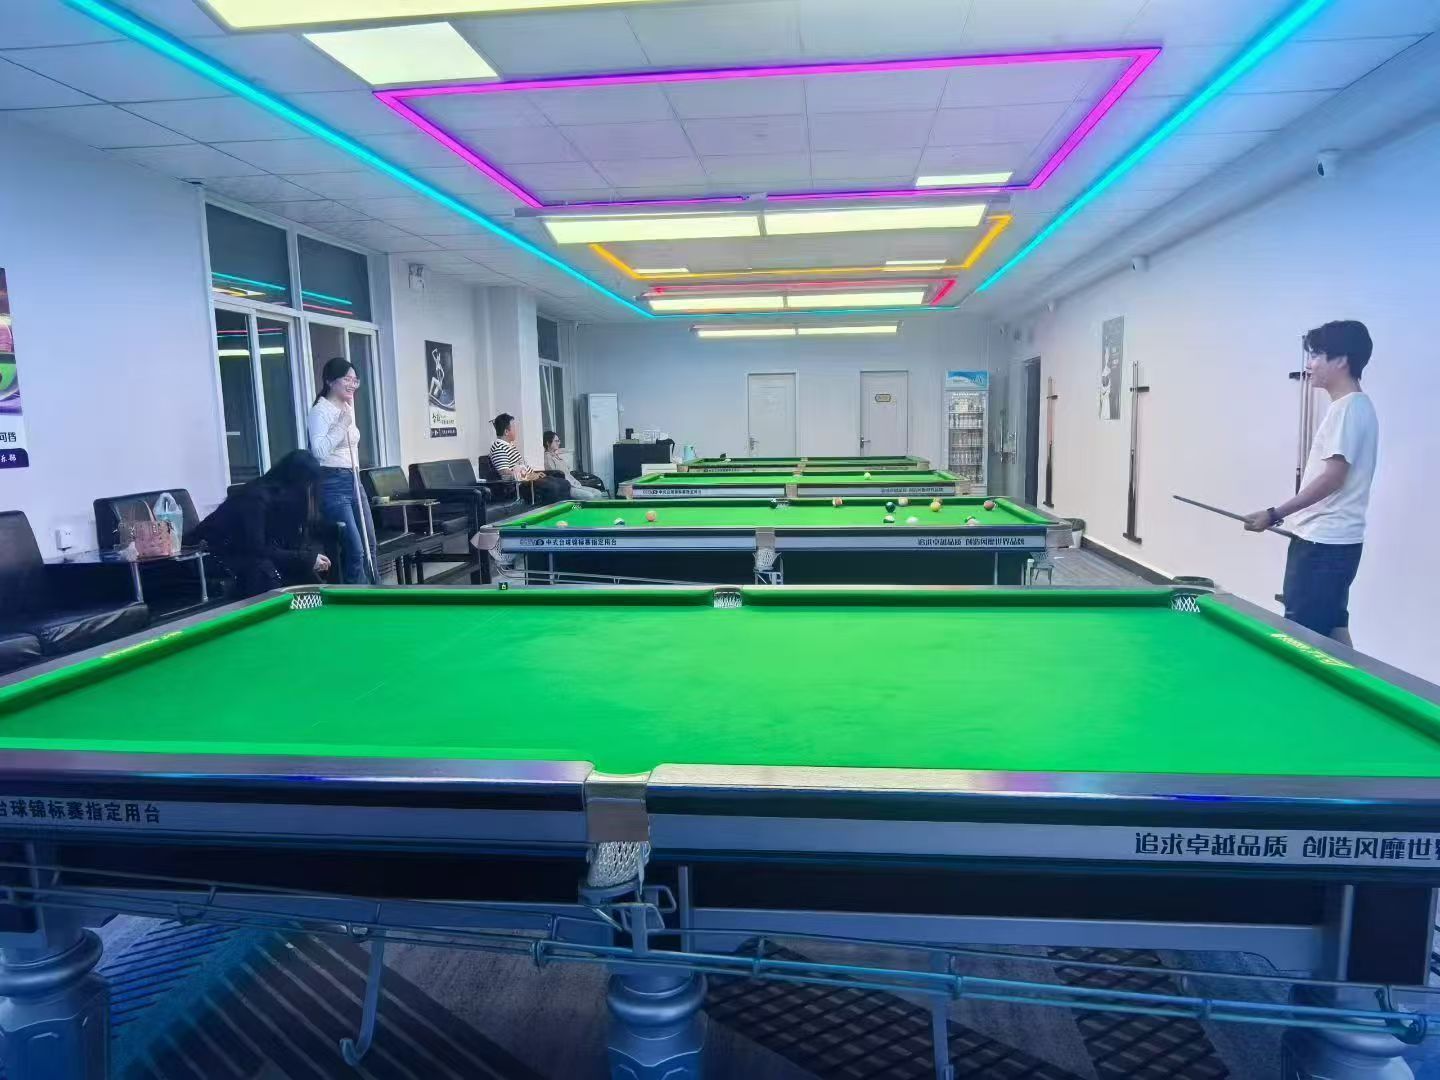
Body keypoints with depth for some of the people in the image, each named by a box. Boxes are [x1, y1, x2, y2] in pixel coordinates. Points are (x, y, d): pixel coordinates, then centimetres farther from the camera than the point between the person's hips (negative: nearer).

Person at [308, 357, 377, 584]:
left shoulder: (348, 409, 16)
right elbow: (319, 451, -24)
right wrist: (342, 425, -22)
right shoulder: (320, 411, -11)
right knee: (355, 550, -12)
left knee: (369, 546, 12)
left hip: (353, 481, 9)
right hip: (333, 484, -9)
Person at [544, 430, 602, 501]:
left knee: (598, 493, -6)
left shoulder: (559, 456, 21)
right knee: (589, 496, -27)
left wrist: (577, 483, 8)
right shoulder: (547, 457, -8)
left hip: (574, 485, 9)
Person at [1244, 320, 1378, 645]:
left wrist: (1275, 514, -18)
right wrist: (1287, 515, 20)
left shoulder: (1348, 408, -15)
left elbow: (1333, 477, -20)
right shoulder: (1353, 406, 16)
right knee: (1331, 627, 13)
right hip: (1331, 539, 10)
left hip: (1325, 542, -10)